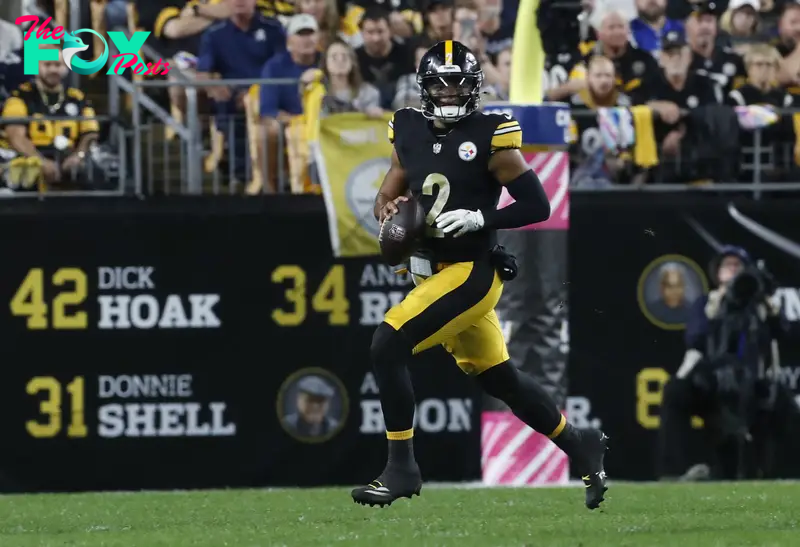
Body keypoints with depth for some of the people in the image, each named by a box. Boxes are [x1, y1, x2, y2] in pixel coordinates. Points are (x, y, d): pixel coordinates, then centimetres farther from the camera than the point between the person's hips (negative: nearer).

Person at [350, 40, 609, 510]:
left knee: (388, 346, -19)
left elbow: (538, 206, -10)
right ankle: (581, 446, 36)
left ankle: (401, 468, -10)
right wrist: (388, 212, -9)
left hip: (472, 274, -7)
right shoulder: (411, 133, 7)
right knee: (500, 380, 17)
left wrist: (480, 219, -22)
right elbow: (388, 194, 15)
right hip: (433, 273, 7)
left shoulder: (489, 137, -11)